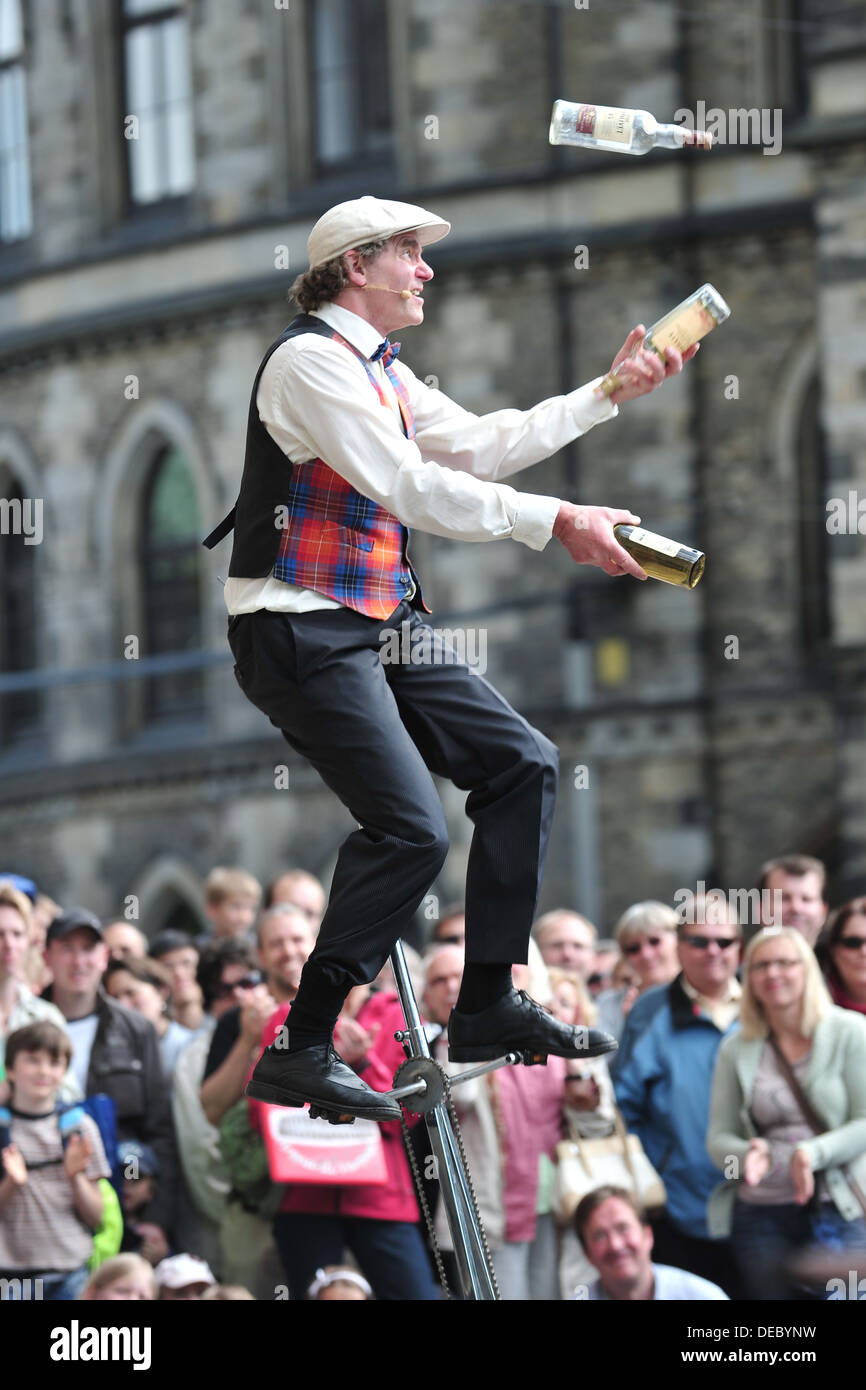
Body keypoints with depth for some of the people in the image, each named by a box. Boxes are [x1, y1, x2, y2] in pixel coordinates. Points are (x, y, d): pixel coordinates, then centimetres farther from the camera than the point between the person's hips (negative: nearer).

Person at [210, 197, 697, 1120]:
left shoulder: (381, 373, 17)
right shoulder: (309, 360, -14)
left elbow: (479, 446, 20)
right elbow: (412, 488, -20)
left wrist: (612, 390, 18)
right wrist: (558, 524, -19)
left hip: (382, 627, 10)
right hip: (302, 633, -10)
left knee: (521, 763, 6)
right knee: (410, 829, -19)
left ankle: (486, 1007, 9)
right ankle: (299, 1055, -14)